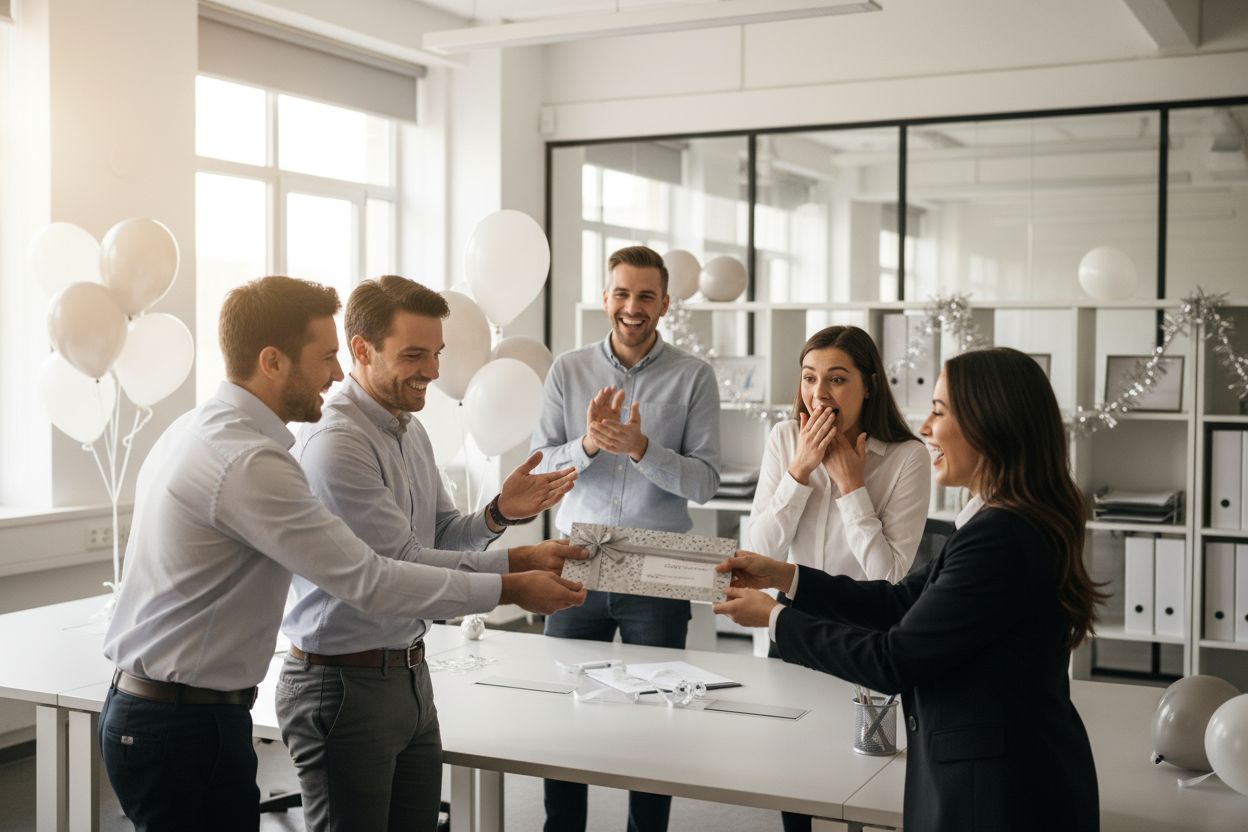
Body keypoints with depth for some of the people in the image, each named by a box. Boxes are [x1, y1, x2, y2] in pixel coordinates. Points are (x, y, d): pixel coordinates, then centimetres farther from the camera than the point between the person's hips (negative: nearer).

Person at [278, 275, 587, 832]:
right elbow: (403, 567, -20)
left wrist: (498, 515, -9)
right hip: (345, 686, -8)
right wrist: (517, 567, -19)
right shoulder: (335, 444, -21)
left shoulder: (410, 430, 10)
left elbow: (442, 536, 11)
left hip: (409, 677, 9)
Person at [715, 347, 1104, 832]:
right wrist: (783, 576, 6)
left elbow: (894, 661, -21)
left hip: (1003, 793, -9)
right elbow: (903, 601, 11)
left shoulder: (1002, 538, -25)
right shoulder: (1003, 524, 6)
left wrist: (774, 618, -9)